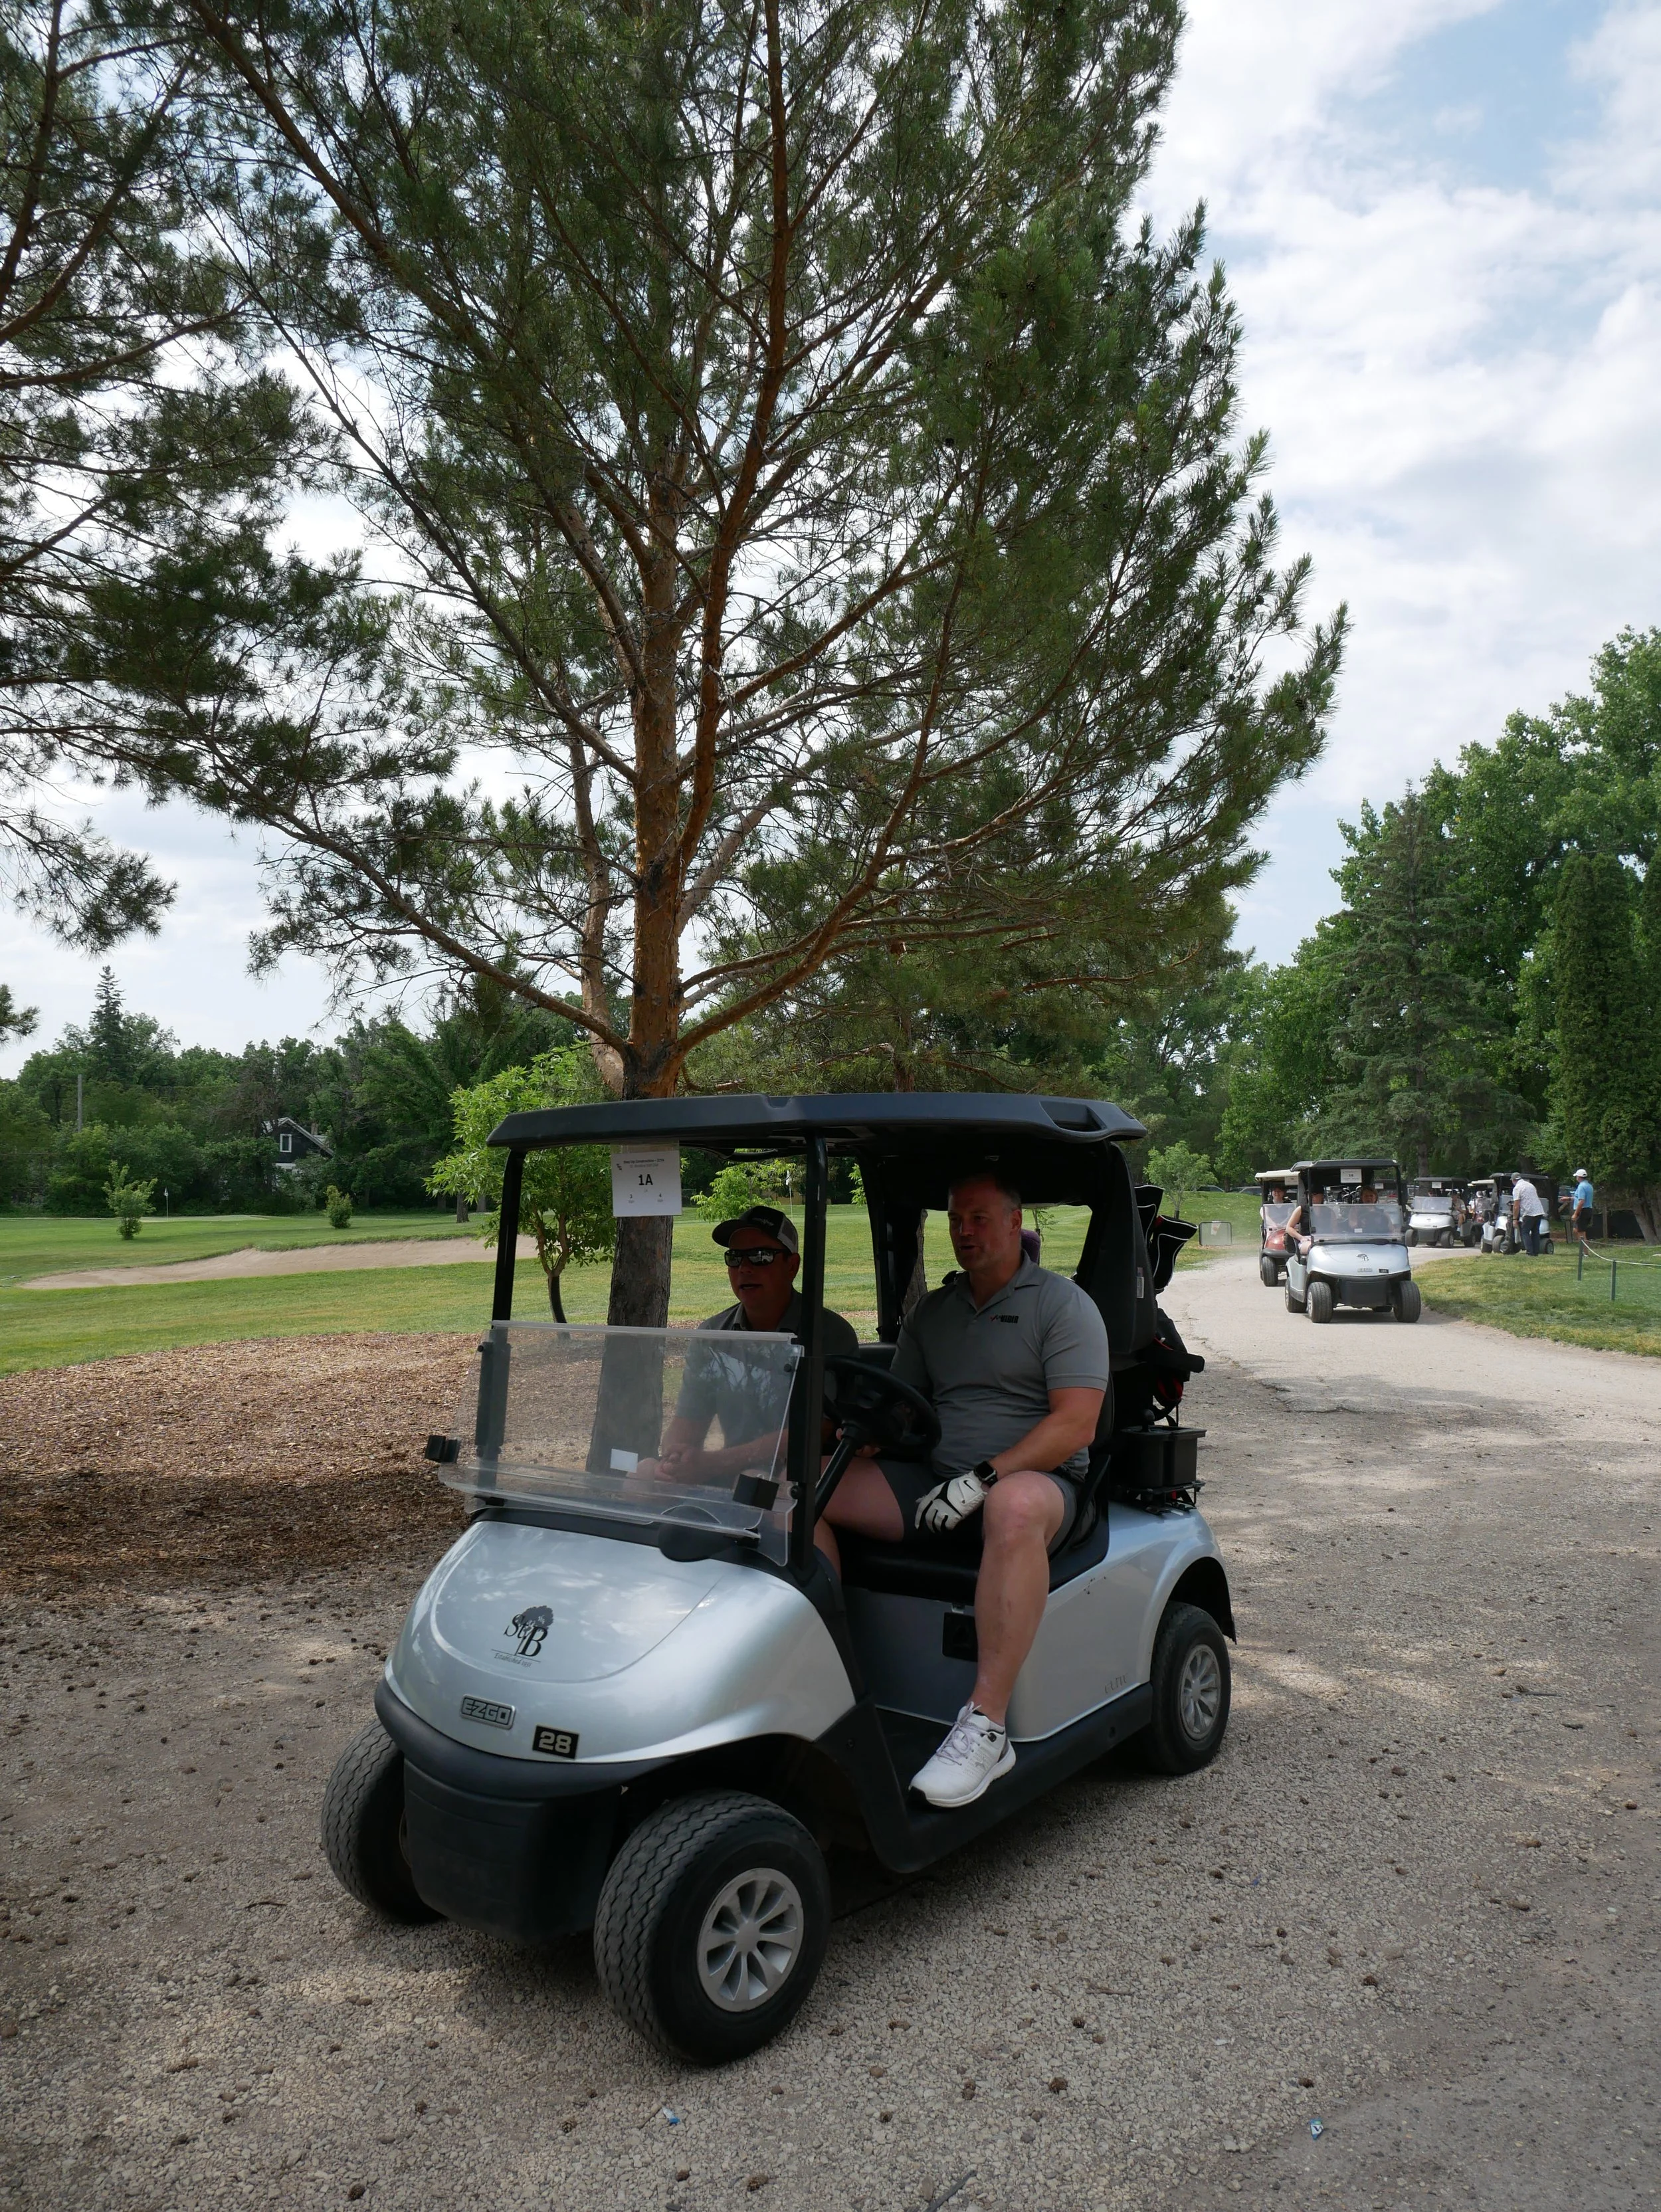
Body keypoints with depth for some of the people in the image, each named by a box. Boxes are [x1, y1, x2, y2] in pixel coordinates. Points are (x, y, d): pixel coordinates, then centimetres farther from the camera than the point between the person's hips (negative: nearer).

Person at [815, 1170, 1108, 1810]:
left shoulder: (1063, 1304, -1)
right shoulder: (931, 1311, 17)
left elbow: (1075, 1424, -12)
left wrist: (983, 1479, -22)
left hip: (1035, 1479, -5)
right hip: (934, 1482, 6)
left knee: (1015, 1507, -42)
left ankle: (987, 1726, -37)